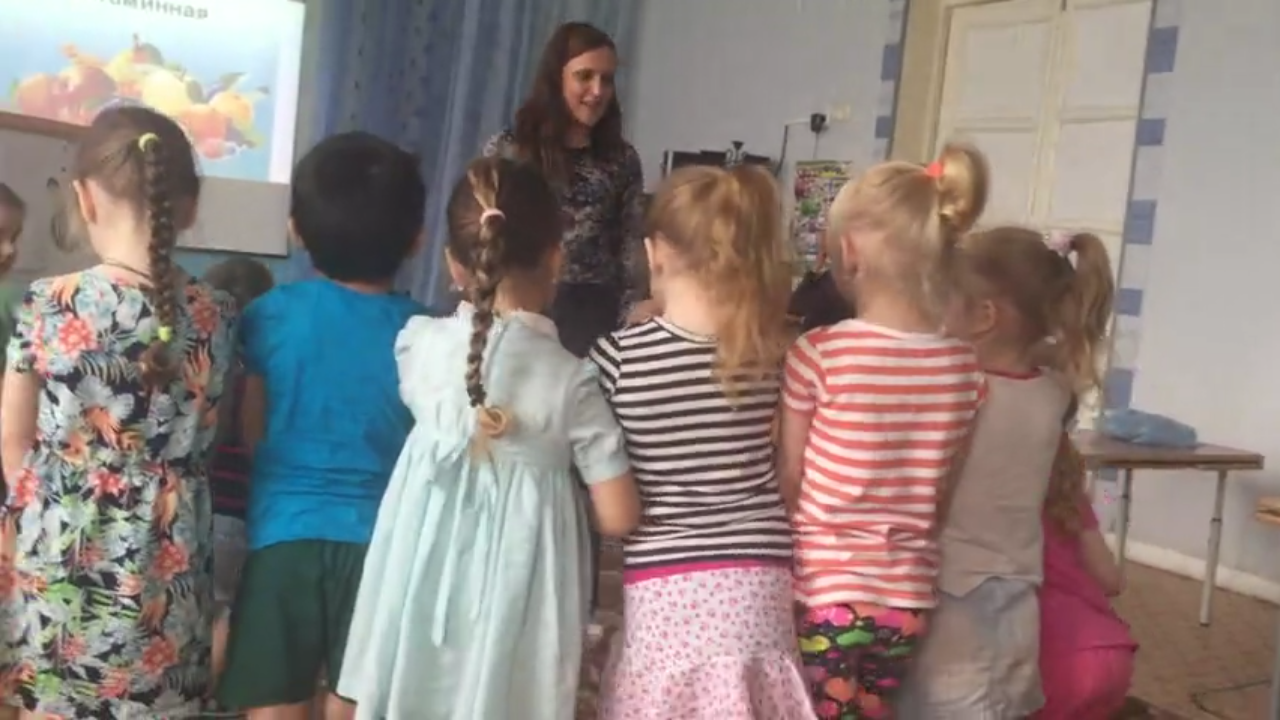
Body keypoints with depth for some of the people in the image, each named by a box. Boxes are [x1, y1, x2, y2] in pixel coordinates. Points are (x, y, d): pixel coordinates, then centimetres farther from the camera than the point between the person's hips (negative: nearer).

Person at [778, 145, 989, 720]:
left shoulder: (818, 354, -14)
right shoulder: (966, 368, -3)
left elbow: (788, 483, -6)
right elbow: (944, 492, 5)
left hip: (824, 592, -4)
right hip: (908, 597, 4)